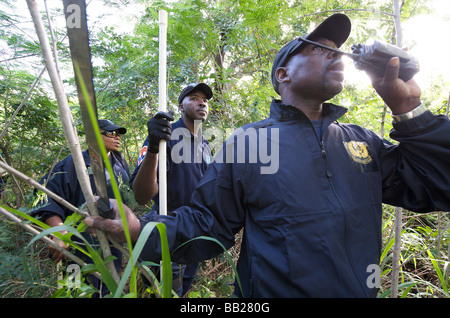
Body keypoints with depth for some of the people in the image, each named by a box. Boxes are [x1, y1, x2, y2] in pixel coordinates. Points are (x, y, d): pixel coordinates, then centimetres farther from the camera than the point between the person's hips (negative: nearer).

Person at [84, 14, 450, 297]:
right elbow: (207, 224, -8)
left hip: (361, 290, 5)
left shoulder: (363, 141, 3)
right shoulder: (245, 142, -10)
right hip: (271, 289, -4)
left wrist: (407, 107, -7)